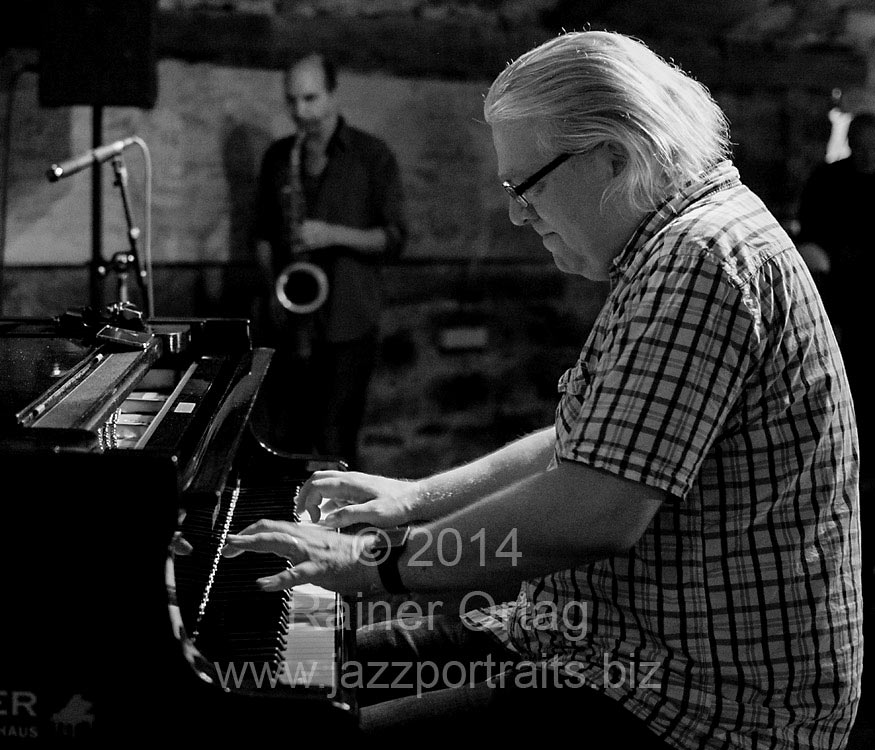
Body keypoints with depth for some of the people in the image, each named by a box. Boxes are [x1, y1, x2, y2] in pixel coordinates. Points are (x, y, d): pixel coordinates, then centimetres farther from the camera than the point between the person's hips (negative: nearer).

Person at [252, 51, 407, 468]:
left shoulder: (373, 156, -1)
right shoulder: (277, 156, 11)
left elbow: (394, 239, -3)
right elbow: (264, 235, 15)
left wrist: (333, 235, -18)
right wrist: (273, 291, -1)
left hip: (347, 324, -3)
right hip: (288, 319, 3)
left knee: (335, 448, -3)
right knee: (284, 441, 5)